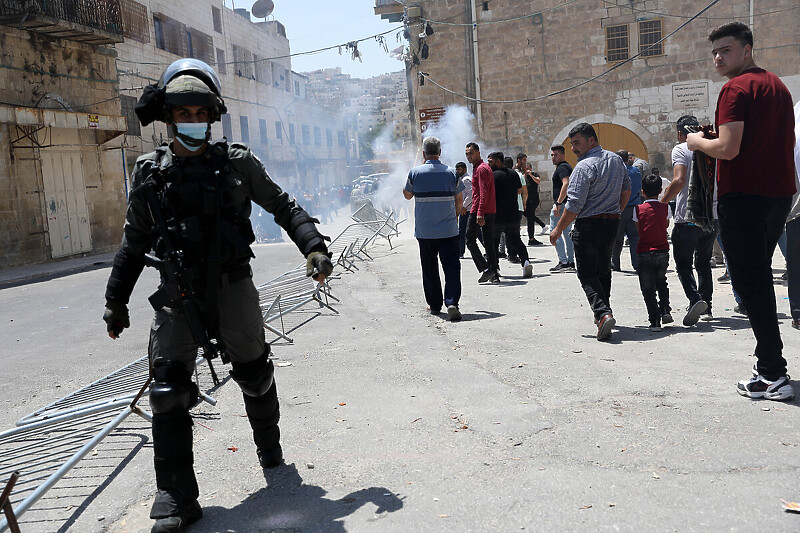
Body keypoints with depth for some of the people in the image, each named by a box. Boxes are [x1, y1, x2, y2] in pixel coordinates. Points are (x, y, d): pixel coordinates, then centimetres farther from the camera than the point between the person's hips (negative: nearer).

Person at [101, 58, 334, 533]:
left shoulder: (237, 164, -1)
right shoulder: (150, 173, 4)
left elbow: (284, 208, 7)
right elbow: (134, 244, 13)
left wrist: (314, 246, -6)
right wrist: (116, 301, 16)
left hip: (234, 291, 0)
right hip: (178, 298, 1)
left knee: (255, 376, 14)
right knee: (169, 392, -4)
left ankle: (270, 449, 41)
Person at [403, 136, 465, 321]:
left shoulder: (415, 173, -5)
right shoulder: (451, 173, -1)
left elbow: (407, 195, 12)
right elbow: (459, 200, 9)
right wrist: (458, 210, 30)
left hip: (425, 231, 0)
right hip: (449, 230, 0)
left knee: (430, 269, 12)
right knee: (452, 267, 1)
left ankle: (434, 304, 20)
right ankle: (452, 302, -13)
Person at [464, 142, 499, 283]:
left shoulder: (480, 169, -11)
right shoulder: (486, 167, 20)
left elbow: (483, 193, -20)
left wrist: (480, 213, -26)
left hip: (479, 212, -9)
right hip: (490, 211, 9)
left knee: (470, 240, -1)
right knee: (489, 242, 9)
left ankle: (485, 269, -8)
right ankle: (494, 274, 9)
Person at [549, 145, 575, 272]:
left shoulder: (561, 167, -13)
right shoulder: (568, 166, 19)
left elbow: (566, 184, -27)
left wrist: (558, 204, -30)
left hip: (561, 204, -10)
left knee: (555, 233, -6)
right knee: (567, 233, 12)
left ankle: (563, 262, -8)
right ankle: (571, 262, 15)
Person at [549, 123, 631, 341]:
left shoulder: (584, 166, -17)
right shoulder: (616, 160, 9)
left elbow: (574, 206, -19)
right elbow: (626, 189, 21)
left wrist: (558, 229, -10)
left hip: (588, 226, -8)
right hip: (612, 224, 8)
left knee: (587, 274, -2)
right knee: (603, 270, 20)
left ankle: (603, 313, -19)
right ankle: (603, 312, 30)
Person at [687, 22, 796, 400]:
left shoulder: (736, 88, -11)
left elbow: (727, 149, -19)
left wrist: (697, 141, -2)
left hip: (744, 196, -9)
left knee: (749, 282, -5)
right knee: (760, 278, 18)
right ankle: (769, 365, 25)